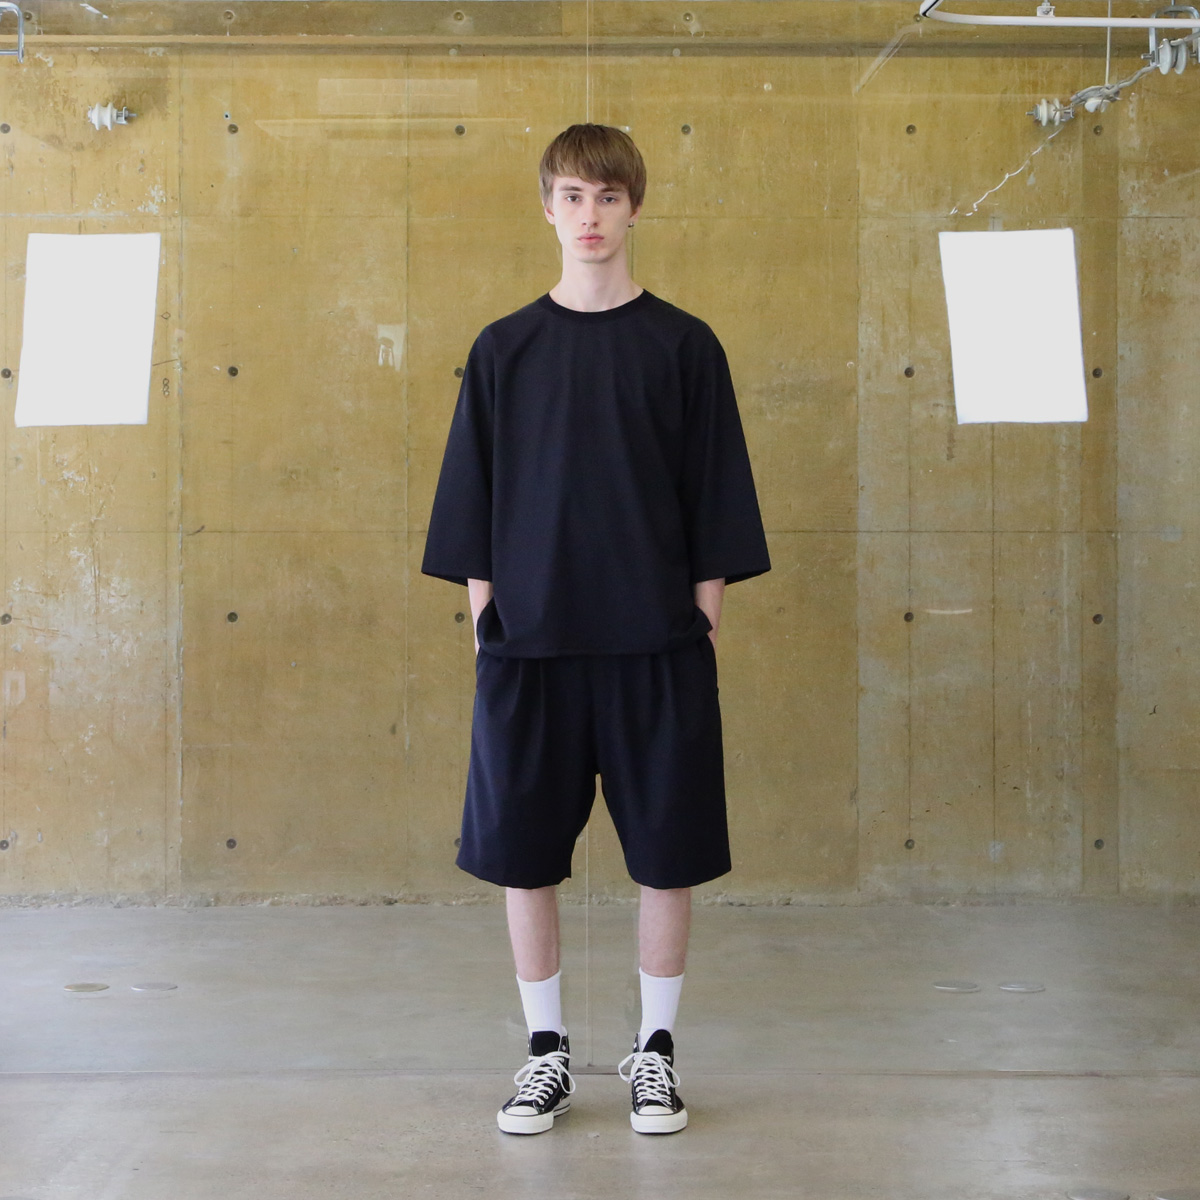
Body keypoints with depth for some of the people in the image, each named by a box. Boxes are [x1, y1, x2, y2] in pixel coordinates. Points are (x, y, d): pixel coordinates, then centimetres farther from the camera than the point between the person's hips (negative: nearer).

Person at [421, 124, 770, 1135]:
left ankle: (656, 1051, 21)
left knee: (666, 853, 4)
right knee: (522, 852, 5)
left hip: (656, 643, -1)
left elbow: (716, 506, 3)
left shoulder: (684, 347, 3)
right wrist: (483, 623, 2)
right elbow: (473, 505, 8)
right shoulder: (504, 350, 6)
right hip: (529, 642, 1)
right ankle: (548, 1053, 21)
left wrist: (705, 624, -1)